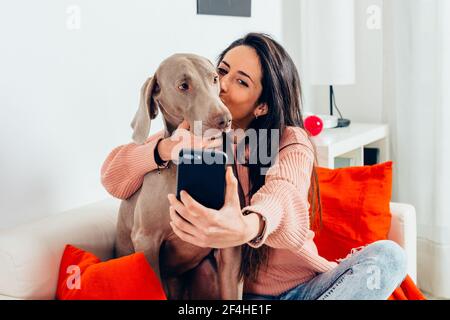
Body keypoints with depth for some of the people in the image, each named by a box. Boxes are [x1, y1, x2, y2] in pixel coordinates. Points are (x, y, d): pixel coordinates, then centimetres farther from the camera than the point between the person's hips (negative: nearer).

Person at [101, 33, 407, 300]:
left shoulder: (291, 142, -7)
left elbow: (282, 194, -31)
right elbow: (114, 177, -8)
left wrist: (246, 227, -57)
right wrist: (166, 149, -32)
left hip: (307, 285, 1)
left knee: (388, 255, -25)